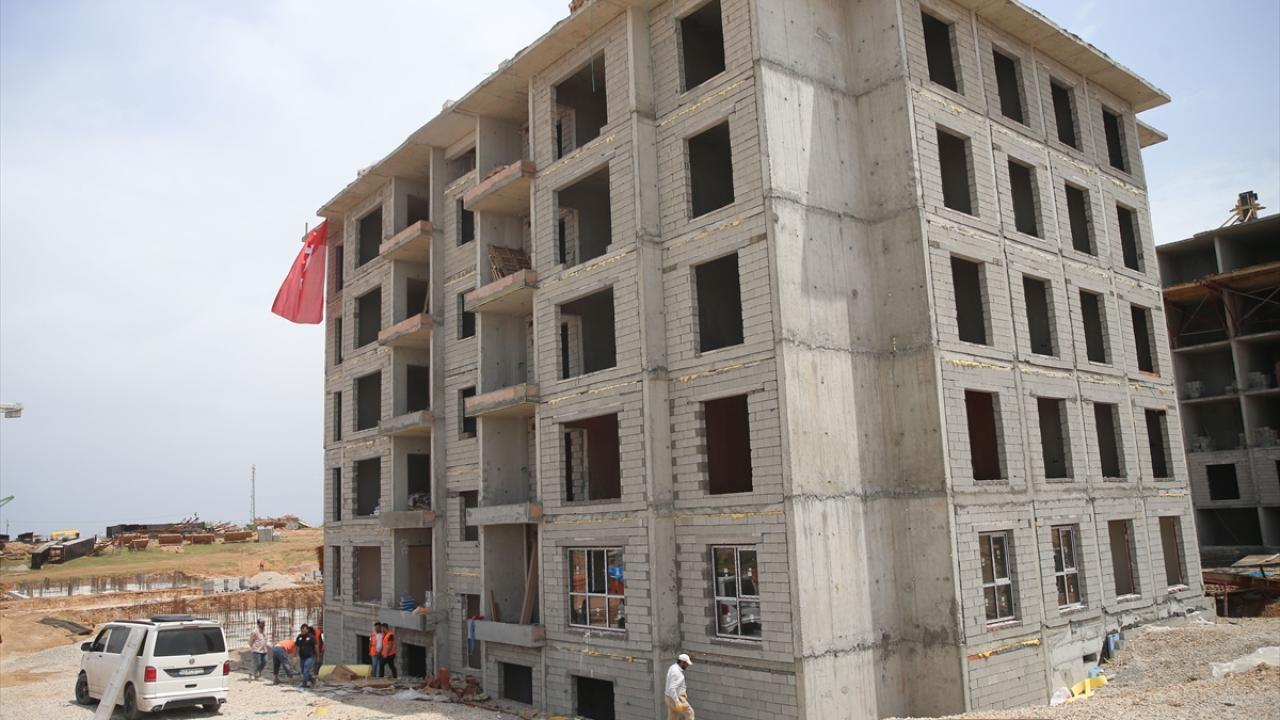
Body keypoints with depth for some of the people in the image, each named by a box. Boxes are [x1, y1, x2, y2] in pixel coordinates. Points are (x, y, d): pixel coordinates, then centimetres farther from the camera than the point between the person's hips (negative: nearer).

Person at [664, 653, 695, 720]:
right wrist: (677, 703, -30)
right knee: (690, 713, 5)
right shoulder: (676, 672, -25)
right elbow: (672, 688, -30)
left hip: (671, 698, 10)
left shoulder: (674, 667, 8)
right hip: (675, 699, -10)